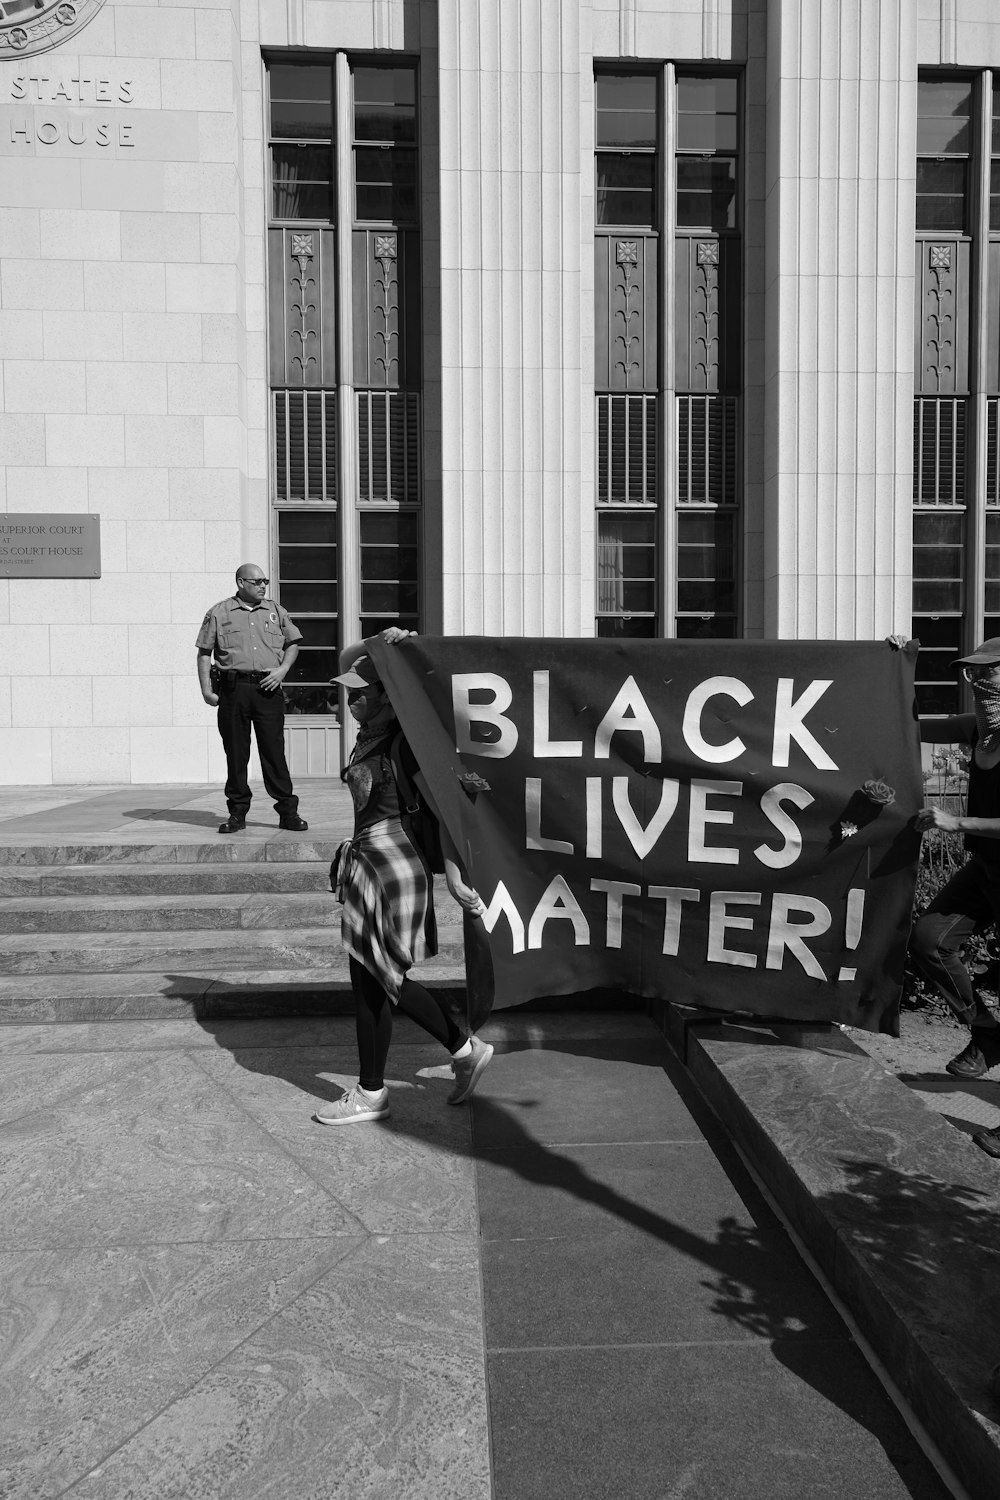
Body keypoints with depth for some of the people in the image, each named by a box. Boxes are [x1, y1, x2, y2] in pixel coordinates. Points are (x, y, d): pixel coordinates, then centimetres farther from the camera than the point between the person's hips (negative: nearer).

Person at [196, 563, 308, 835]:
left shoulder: (275, 611, 14)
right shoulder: (218, 613, 8)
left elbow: (293, 643, 19)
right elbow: (204, 653, 7)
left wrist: (282, 669, 1)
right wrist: (206, 689, -2)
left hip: (267, 689, 1)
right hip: (233, 688, -1)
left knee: (274, 751, -1)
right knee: (235, 752, 3)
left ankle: (287, 812, 3)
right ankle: (237, 813, 12)